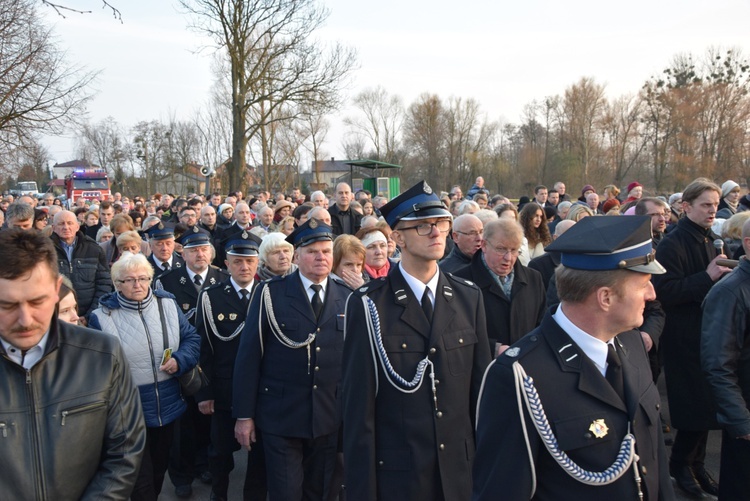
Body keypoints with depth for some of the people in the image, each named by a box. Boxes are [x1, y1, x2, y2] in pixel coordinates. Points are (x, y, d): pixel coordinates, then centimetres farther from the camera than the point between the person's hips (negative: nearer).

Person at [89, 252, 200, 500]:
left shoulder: (167, 305, 0)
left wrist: (180, 360, -14)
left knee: (159, 470, 22)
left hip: (168, 407, 4)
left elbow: (192, 338, 6)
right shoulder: (102, 317, -9)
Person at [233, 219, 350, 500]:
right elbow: (249, 355, -6)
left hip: (329, 418, 3)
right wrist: (244, 414, -6)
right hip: (280, 416, -2)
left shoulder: (347, 297, 2)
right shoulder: (270, 294, -6)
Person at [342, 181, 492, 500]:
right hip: (396, 474, -3)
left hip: (460, 470, 4)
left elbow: (480, 386, 3)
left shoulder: (469, 298, 1)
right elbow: (358, 405, -10)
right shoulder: (368, 305, -12)